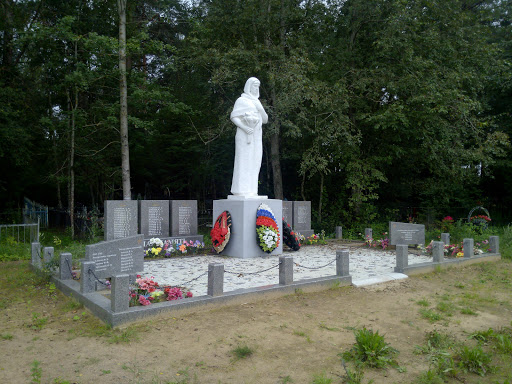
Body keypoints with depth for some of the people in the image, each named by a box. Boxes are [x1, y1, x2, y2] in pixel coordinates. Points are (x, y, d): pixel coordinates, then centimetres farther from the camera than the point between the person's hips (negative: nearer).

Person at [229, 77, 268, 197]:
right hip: (245, 135, -7)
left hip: (256, 136, 7)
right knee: (244, 161, -11)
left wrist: (261, 109, -1)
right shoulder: (242, 100, 2)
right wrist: (244, 127, -20)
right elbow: (233, 117, -7)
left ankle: (251, 190, 6)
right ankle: (241, 190, -11)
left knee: (254, 162, 3)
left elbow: (265, 119, 17)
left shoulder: (256, 102, 23)